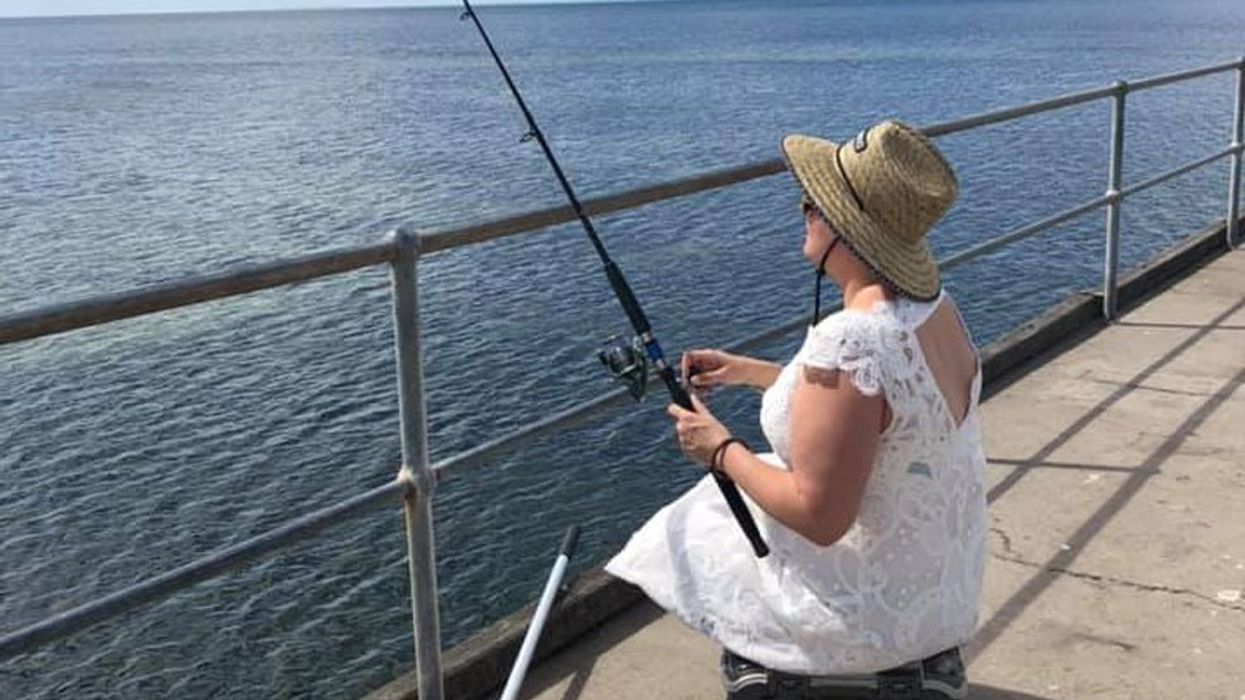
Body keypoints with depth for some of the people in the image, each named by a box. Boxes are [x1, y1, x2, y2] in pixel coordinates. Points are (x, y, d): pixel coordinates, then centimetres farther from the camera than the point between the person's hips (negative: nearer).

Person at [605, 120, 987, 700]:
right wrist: (749, 372, 13)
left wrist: (721, 450, -13)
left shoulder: (847, 345, -31)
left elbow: (818, 516, -27)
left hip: (874, 603, -8)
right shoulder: (935, 305, -4)